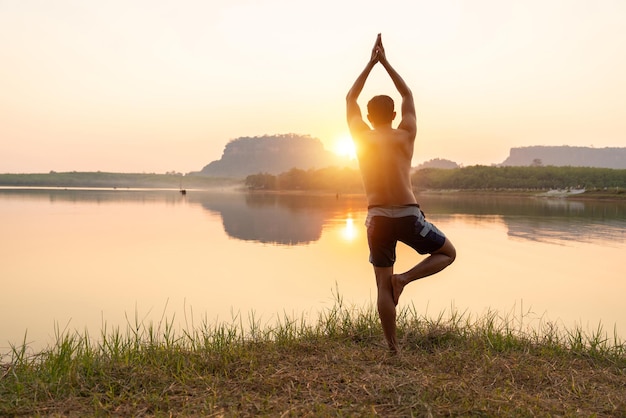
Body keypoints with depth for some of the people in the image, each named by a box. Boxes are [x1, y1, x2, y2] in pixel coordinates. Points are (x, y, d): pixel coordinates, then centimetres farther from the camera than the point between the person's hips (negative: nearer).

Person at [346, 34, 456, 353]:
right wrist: (385, 62, 23)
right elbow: (407, 95, 19)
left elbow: (350, 99, 18)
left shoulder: (361, 137, 3)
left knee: (383, 285, 12)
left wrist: (371, 63, 22)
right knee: (448, 253, 21)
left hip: (377, 219, 2)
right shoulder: (406, 135, 2)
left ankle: (393, 348, 12)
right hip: (409, 217, -2)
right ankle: (405, 278, -2)